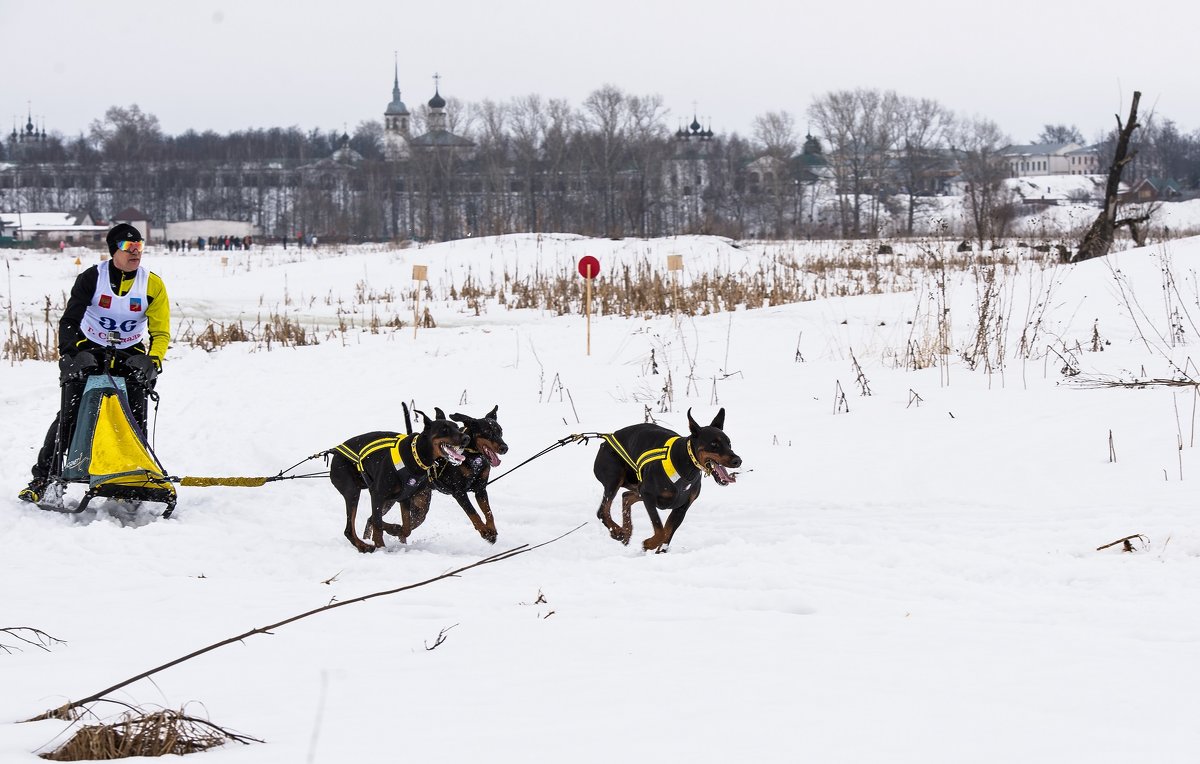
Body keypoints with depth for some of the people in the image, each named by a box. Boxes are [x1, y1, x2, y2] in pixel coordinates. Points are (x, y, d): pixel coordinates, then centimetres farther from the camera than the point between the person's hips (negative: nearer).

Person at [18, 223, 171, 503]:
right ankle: (43, 478, -5)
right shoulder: (92, 278, -12)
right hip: (89, 352, -2)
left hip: (131, 355, 2)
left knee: (135, 421, -8)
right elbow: (70, 320, -13)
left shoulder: (153, 285, -8)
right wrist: (71, 352, -30)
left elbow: (161, 332, -6)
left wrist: (153, 360, -24)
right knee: (70, 415, -10)